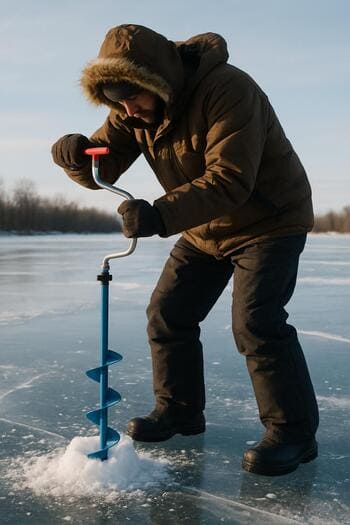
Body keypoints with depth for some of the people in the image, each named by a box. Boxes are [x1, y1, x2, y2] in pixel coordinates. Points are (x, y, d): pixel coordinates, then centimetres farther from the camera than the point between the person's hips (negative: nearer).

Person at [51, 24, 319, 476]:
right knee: (167, 314, 4)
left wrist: (161, 216, -48)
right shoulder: (133, 111, -6)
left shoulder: (228, 90, -29)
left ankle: (293, 432, -7)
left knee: (255, 322, -20)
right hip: (206, 229, 8)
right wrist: (77, 154, -30)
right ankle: (179, 411, 19)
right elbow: (102, 170, -6)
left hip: (269, 219, -7)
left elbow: (230, 181, -37)